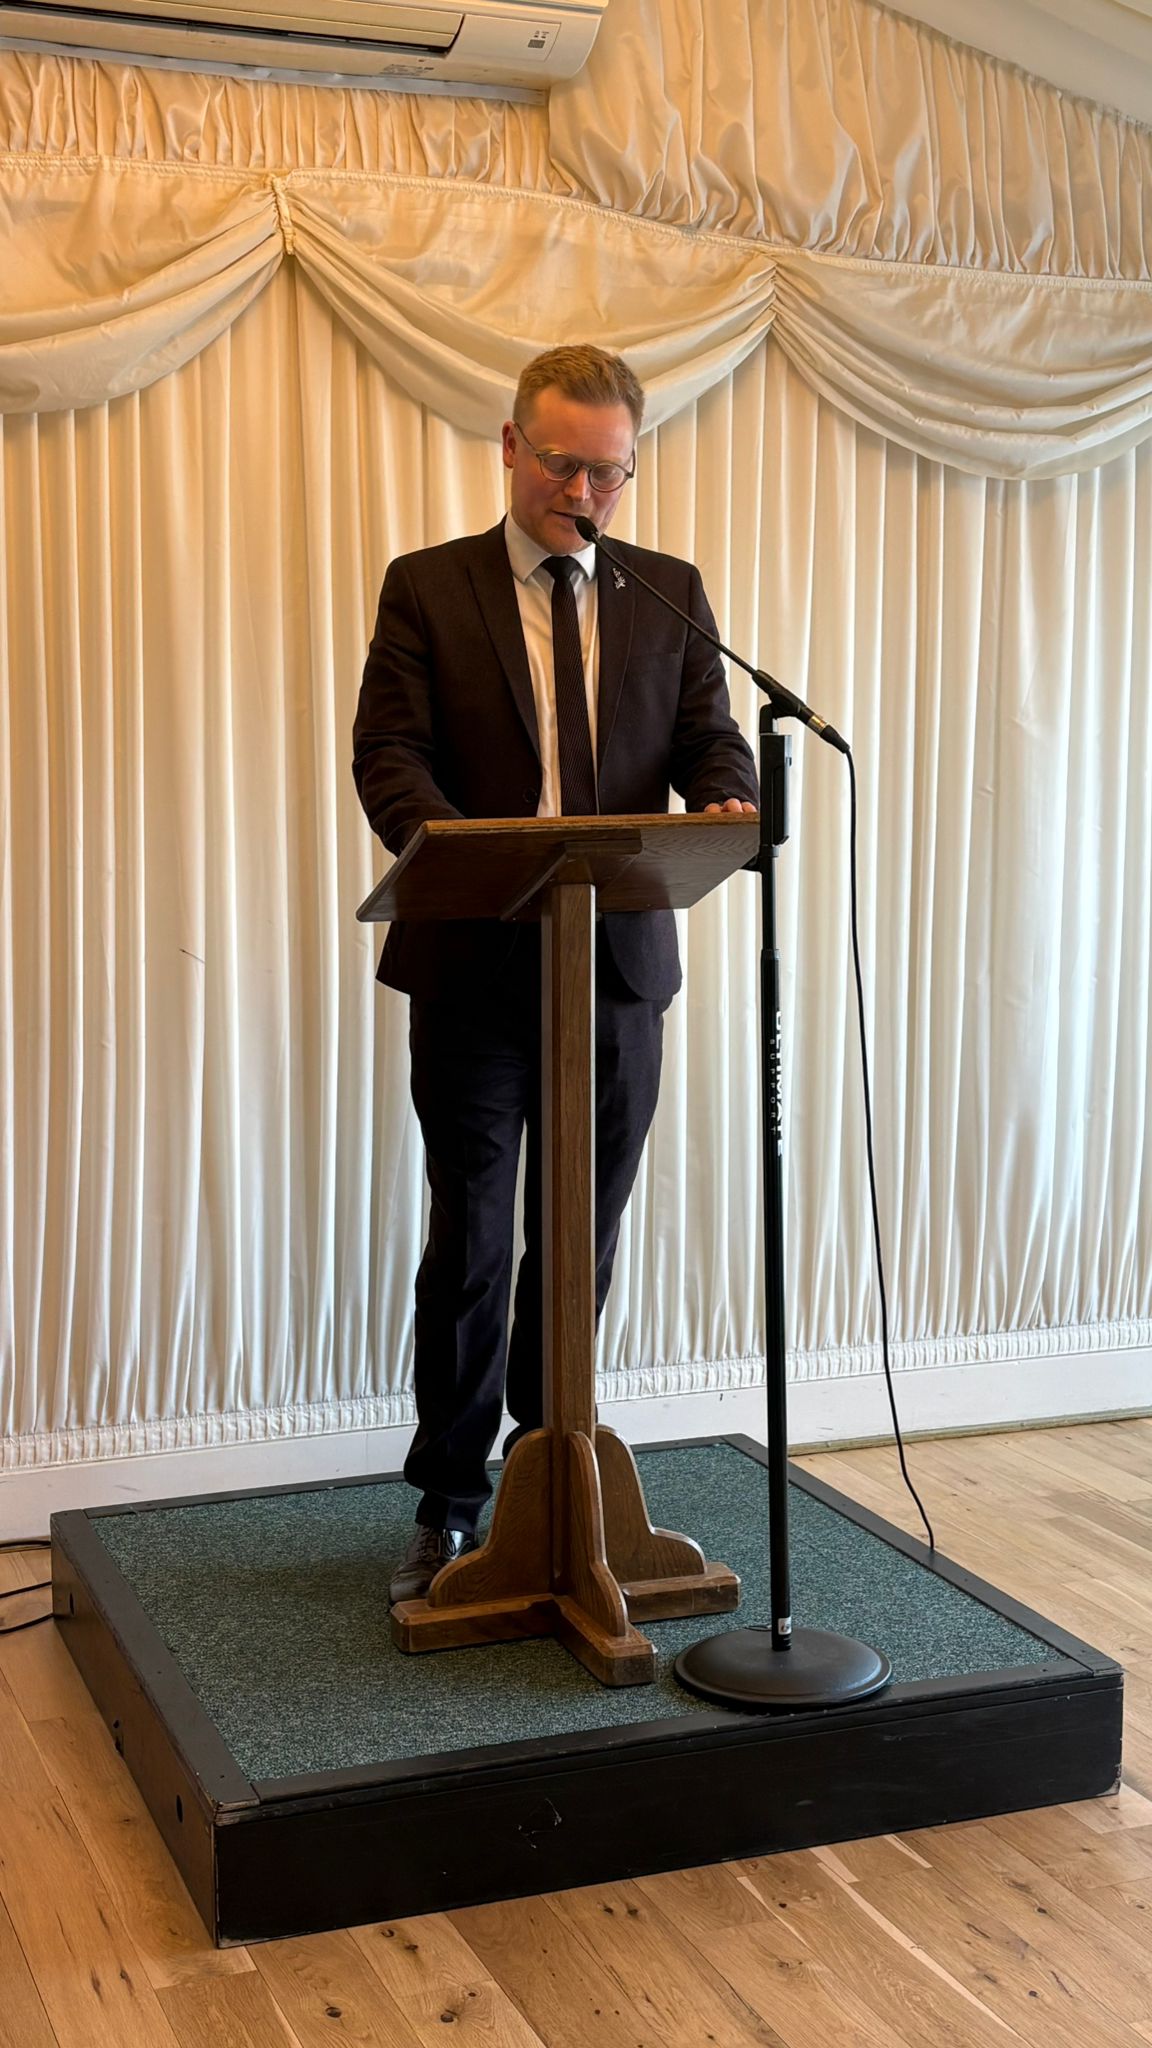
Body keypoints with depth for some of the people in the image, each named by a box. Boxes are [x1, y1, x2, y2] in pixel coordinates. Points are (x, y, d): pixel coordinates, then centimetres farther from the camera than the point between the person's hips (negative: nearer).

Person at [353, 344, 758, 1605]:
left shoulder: (671, 593, 11)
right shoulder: (427, 588, 4)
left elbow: (711, 739, 6)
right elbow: (388, 751, -5)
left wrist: (726, 802, -18)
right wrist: (450, 842, -26)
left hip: (618, 965, 3)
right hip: (475, 966, -2)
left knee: (583, 1241, 11)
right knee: (469, 1242, 1)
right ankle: (448, 1507, 14)